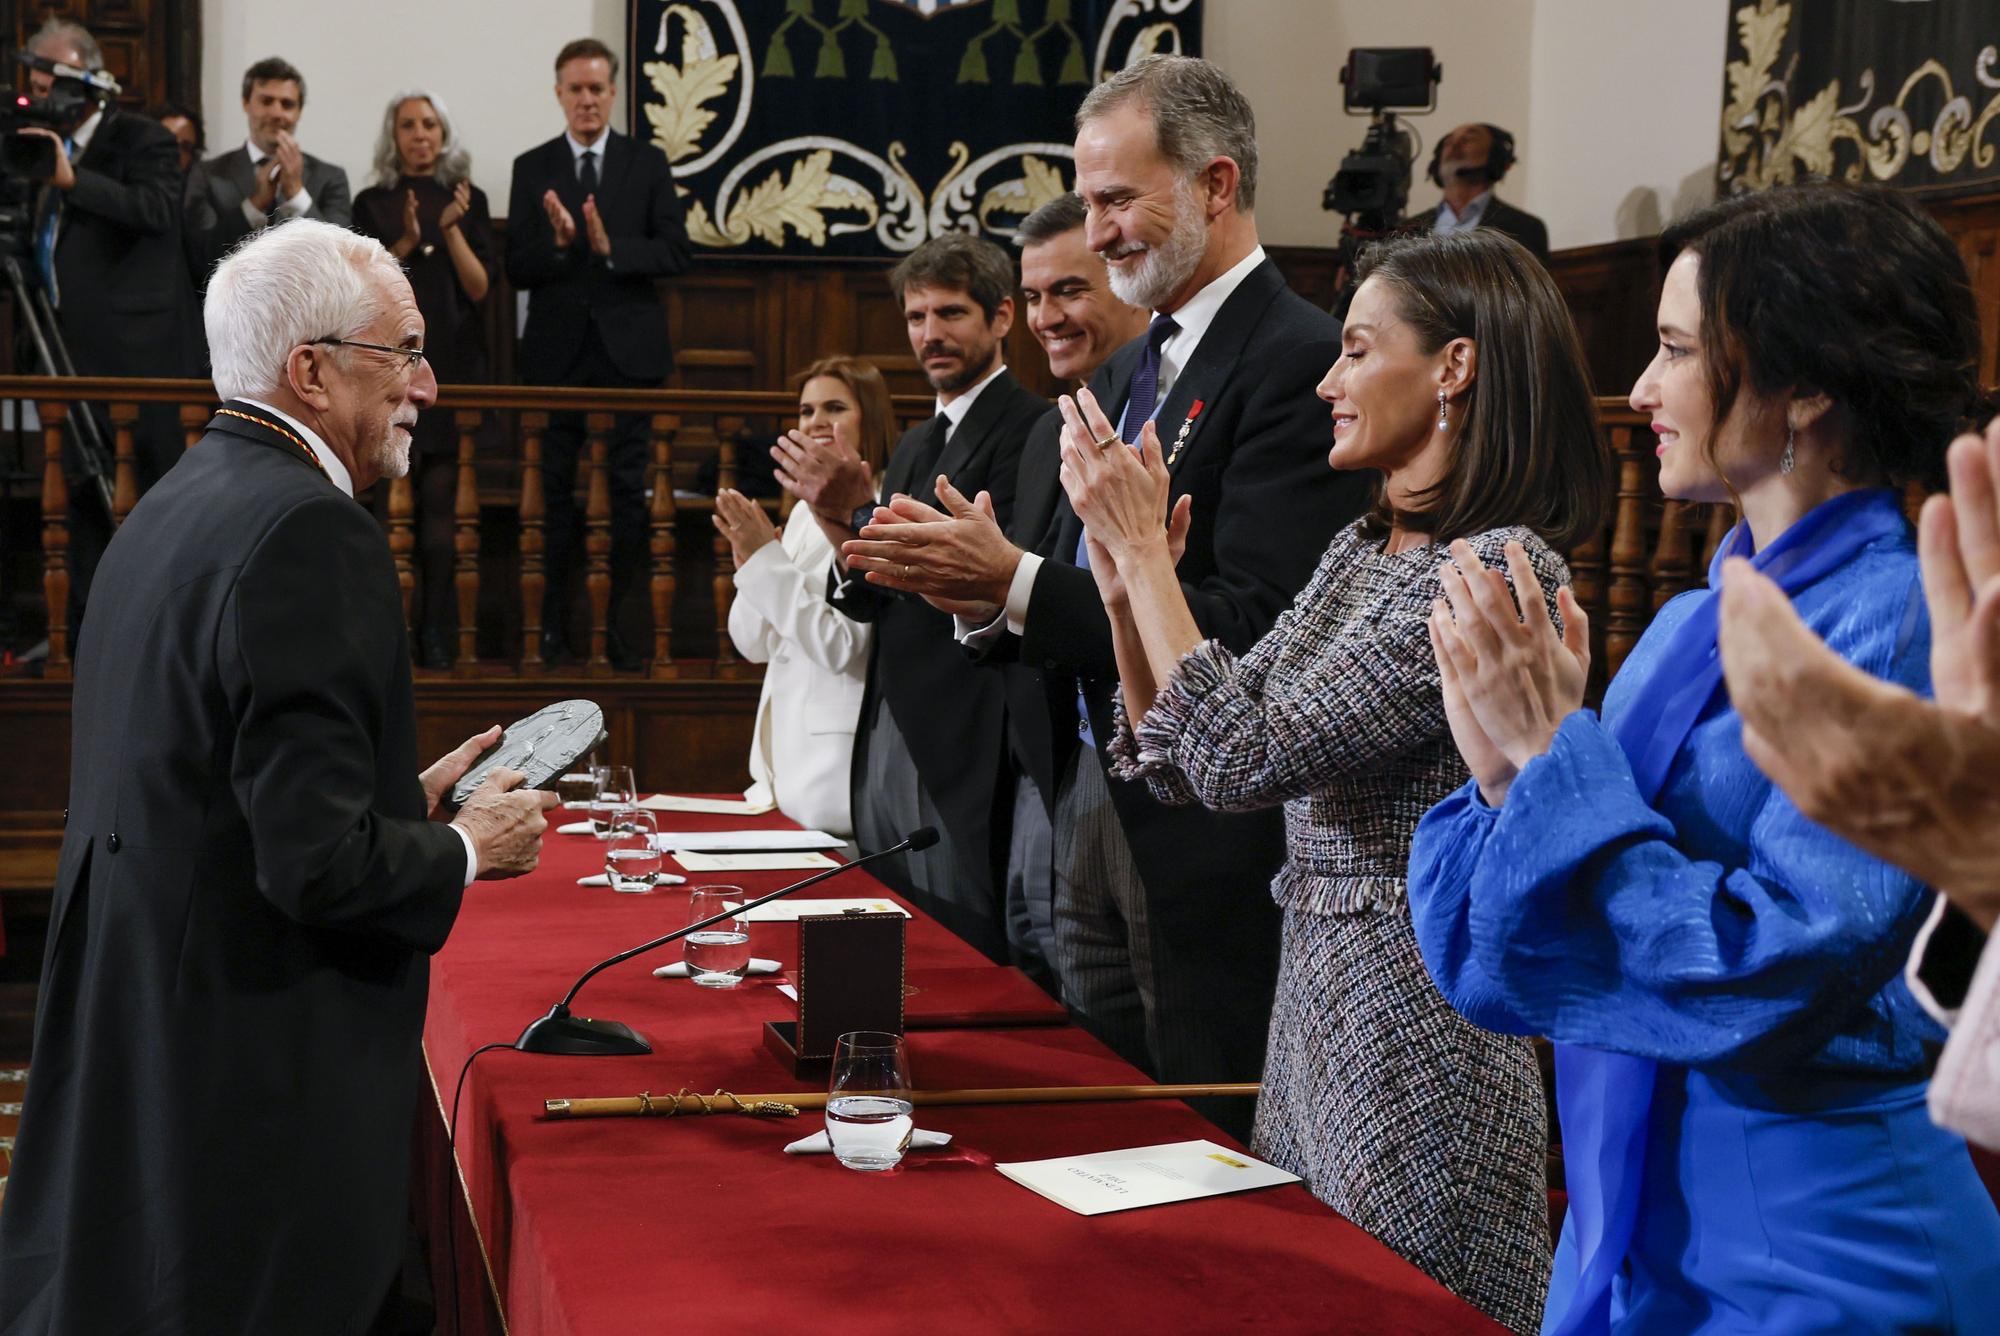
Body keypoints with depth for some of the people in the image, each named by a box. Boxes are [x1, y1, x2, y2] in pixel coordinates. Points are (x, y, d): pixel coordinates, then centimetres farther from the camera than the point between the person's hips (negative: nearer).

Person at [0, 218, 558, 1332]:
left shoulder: (173, 506, 10)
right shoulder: (310, 533, -19)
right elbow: (318, 860, -24)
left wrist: (405, 801, 13)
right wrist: (468, 848, -6)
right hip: (259, 1075, -10)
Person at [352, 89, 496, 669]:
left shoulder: (468, 200, 9)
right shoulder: (373, 203, 8)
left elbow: (480, 288, 1)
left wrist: (450, 229, -10)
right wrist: (408, 241, -13)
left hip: (453, 364, 0)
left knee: (441, 500, -3)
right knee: (388, 498, -5)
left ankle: (436, 631, 0)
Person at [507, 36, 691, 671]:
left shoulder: (648, 163, 4)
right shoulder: (532, 168, 5)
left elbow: (675, 252, -4)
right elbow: (517, 270, 0)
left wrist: (612, 248, -18)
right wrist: (559, 243, -19)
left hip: (628, 349, 0)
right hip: (556, 350, 1)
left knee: (629, 488, 2)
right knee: (556, 488, 6)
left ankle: (624, 621, 9)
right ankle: (554, 624, 14)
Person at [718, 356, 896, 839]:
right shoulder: (804, 514, 12)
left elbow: (844, 646, -20)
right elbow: (754, 644, 13)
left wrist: (767, 560, -18)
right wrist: (749, 562, -5)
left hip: (841, 759, -8)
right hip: (785, 752, 8)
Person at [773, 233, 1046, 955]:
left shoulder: (1029, 428, -11)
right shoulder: (915, 443, 18)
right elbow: (873, 604, 15)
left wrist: (866, 506, -19)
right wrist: (840, 526, -4)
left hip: (966, 756, -9)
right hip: (888, 744, 9)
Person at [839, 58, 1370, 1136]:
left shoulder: (1301, 362, -14)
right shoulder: (1120, 375, 15)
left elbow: (1246, 629, -22)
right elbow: (1078, 595, 13)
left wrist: (1012, 581, -21)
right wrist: (969, 587, -8)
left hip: (1211, 838, -8)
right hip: (1089, 802, 8)